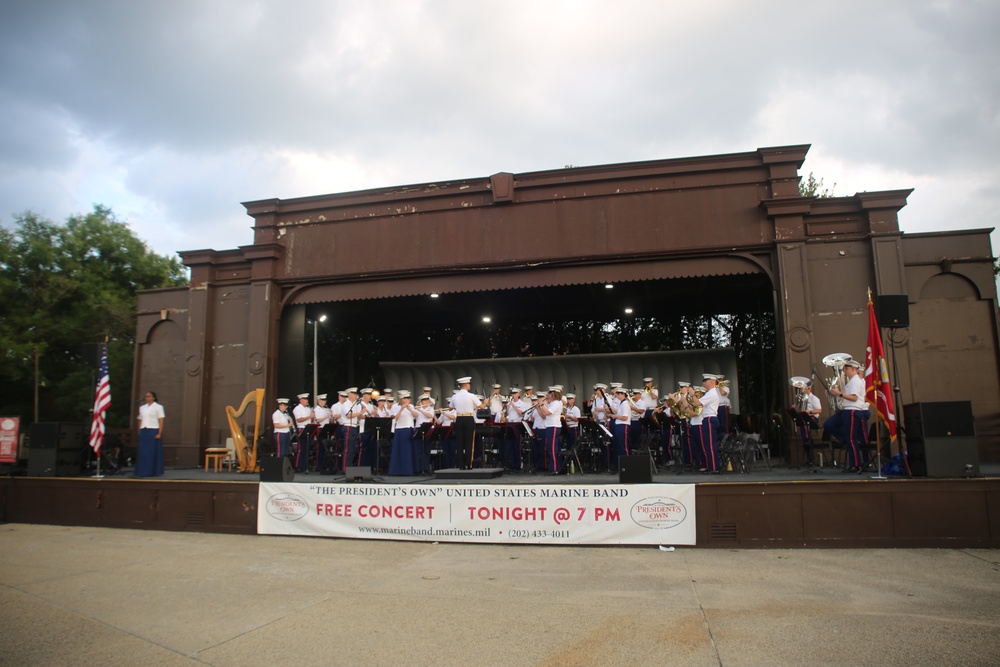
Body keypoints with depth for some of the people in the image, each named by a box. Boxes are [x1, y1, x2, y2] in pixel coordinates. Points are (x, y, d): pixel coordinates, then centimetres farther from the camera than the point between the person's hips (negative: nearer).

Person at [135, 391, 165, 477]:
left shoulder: (158, 407, 1)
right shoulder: (142, 407, 16)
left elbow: (161, 421, -4)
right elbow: (140, 420, 16)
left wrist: (159, 433, -12)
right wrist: (139, 431, 7)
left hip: (153, 431, -5)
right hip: (143, 431, 5)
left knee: (153, 452, -2)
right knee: (142, 452, 2)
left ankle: (153, 471, 3)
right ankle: (143, 471, 8)